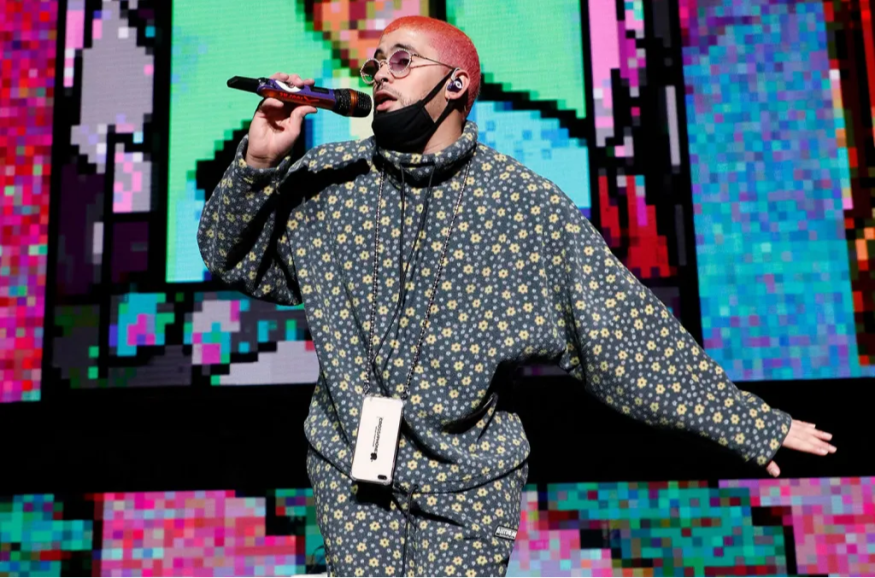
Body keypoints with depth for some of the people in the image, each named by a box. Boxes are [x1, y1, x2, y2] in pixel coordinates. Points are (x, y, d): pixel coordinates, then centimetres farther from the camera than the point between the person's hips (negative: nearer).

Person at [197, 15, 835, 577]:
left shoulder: (526, 203, -10)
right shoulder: (331, 179, -3)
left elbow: (621, 320, -8)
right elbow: (231, 256, 2)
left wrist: (752, 423, -8)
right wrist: (258, 161, -17)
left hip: (469, 475, -2)